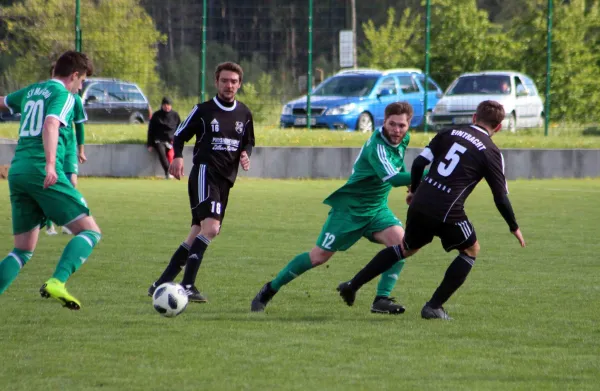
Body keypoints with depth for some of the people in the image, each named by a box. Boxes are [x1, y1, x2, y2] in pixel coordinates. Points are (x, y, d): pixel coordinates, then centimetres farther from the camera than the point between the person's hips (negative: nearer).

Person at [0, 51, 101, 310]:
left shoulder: (31, 91, 21)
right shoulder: (63, 95, -2)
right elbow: (51, 125, -20)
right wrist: (50, 164, -32)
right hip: (41, 171, -8)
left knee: (23, 250, 13)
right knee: (90, 231, -5)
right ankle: (57, 283, -26)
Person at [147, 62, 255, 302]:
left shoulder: (244, 114, 14)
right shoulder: (203, 110, 0)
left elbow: (248, 142, 25)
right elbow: (180, 135, 5)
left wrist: (245, 155, 2)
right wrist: (178, 157, -13)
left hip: (226, 180, 7)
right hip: (205, 172, -7)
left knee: (198, 235, 6)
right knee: (211, 227, -24)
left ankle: (162, 285, 13)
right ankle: (187, 285, -26)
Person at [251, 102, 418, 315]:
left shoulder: (403, 140, -1)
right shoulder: (377, 147, -28)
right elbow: (393, 178, -43)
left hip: (377, 209, 7)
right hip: (350, 208, -7)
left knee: (400, 241, -20)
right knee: (318, 256, -1)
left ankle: (382, 299, -16)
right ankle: (270, 290, 18)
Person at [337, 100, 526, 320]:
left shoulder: (450, 134, 11)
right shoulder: (492, 153, 1)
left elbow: (419, 163, 7)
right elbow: (500, 197, 1)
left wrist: (414, 190, 25)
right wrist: (514, 228, 14)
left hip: (420, 204, 5)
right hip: (448, 213, -5)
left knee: (407, 248, 28)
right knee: (471, 250, 20)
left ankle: (352, 285, 27)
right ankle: (434, 307, 12)